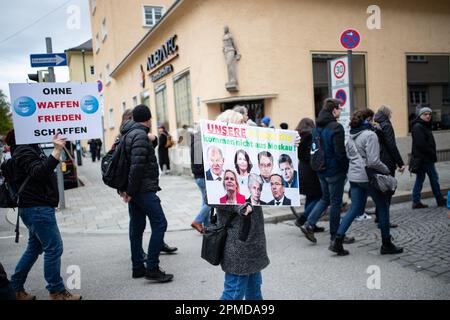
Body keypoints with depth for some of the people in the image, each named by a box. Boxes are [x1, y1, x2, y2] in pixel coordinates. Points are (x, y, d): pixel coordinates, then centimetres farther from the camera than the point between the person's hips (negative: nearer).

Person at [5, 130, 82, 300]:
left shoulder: (32, 147, 16)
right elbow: (39, 173, -31)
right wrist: (57, 150, -36)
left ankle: (15, 288, 28)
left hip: (37, 207, 10)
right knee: (54, 248, -5)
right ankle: (57, 292, 6)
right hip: (37, 208, -10)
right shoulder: (23, 150, -14)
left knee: (35, 247, 17)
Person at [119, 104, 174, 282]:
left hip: (134, 190, 10)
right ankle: (152, 268, -4)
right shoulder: (140, 135, -13)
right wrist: (130, 191, -14)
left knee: (137, 227, 12)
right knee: (159, 224, -6)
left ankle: (138, 267, 19)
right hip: (144, 189, -10)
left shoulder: (129, 134, 15)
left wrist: (124, 189, 15)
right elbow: (137, 165, -21)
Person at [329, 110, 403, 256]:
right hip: (368, 177, -7)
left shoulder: (351, 136, 10)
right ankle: (386, 245, 19)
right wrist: (386, 170, -4)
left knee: (354, 209, 11)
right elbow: (373, 161, -19)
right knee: (383, 208, 10)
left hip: (353, 176, 7)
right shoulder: (370, 135, -15)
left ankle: (337, 241, 4)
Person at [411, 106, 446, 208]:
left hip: (425, 158, 10)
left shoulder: (425, 126, 18)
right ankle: (440, 200, 10)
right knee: (434, 178, -1)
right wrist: (432, 154, -14)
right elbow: (421, 144, -21)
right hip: (423, 158, -10)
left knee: (420, 179, 9)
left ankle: (416, 202, 13)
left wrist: (432, 154, 7)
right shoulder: (418, 127, -14)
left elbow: (429, 142, 18)